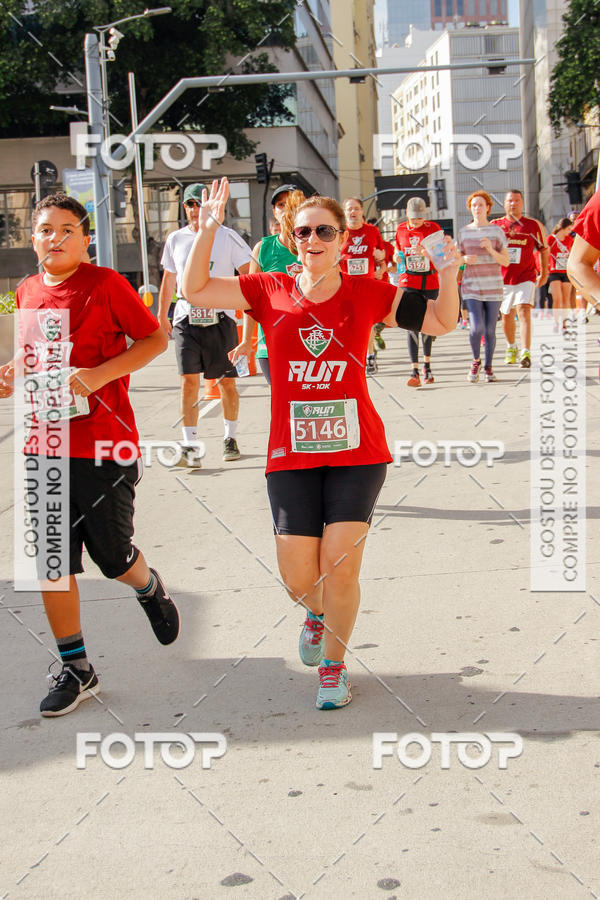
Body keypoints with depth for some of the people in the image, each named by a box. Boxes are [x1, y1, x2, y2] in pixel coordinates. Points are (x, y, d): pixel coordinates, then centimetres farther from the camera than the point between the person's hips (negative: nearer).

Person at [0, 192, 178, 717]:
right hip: (42, 445, 5)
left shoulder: (105, 284, -6)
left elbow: (156, 338, -6)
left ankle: (150, 589, 39)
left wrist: (98, 375, -18)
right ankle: (75, 669, 21)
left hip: (103, 443, -5)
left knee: (112, 556, 2)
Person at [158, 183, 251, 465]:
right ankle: (189, 445, -7)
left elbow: (249, 273, 1)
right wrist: (161, 315, 22)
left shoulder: (227, 236, 1)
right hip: (186, 318, 2)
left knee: (227, 382, 5)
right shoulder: (176, 239, 11)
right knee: (189, 380, -8)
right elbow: (169, 278, 21)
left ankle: (230, 438, 24)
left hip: (221, 317, -2)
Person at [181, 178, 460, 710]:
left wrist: (449, 275, -12)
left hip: (357, 452, 0)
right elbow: (195, 290, 0)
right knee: (298, 576, 0)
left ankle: (334, 664, 23)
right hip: (292, 454, 1)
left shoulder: (367, 294, 1)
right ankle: (317, 614, 39)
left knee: (341, 567, -3)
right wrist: (208, 230, -10)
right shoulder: (270, 292, 2)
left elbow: (442, 322, 5)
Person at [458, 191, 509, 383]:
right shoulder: (464, 232, 7)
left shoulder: (497, 231, 4)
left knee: (490, 330, 1)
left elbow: (506, 261, 2)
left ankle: (488, 367, 17)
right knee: (476, 327, -14)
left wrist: (491, 250, -15)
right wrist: (465, 259, -8)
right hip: (471, 287, 0)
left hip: (493, 287, 0)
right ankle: (476, 361, 10)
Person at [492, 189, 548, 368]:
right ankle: (511, 348, 37)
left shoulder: (533, 225, 2)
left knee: (524, 311, -19)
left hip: (526, 277, -3)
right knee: (506, 315, 13)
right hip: (502, 278, 3)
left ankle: (525, 353, -27)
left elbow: (544, 249, 11)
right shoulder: (495, 225, 4)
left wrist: (544, 273, 9)